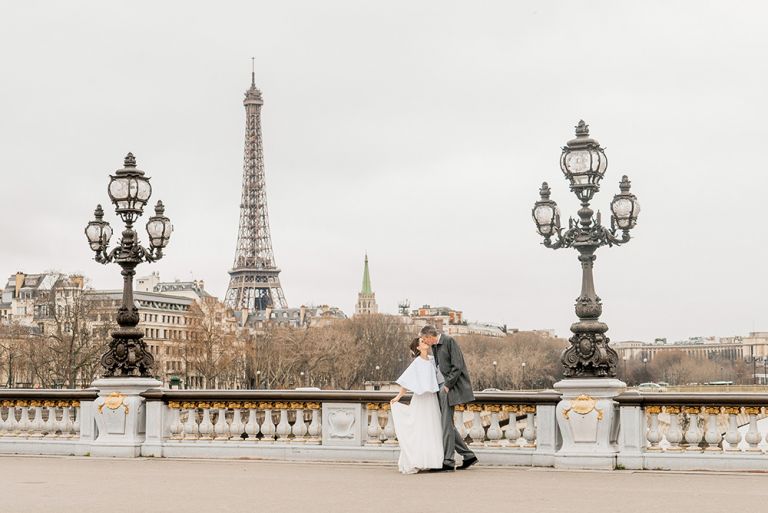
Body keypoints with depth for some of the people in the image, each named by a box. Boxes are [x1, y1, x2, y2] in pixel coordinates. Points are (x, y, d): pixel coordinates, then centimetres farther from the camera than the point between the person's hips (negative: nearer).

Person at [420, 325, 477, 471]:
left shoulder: (449, 341, -13)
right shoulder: (435, 346, 14)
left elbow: (457, 367, -17)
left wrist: (447, 386, -17)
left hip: (452, 385, -9)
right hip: (444, 384, 9)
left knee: (446, 423, -8)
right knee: (446, 423, 9)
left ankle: (448, 461, -5)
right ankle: (468, 455, 16)